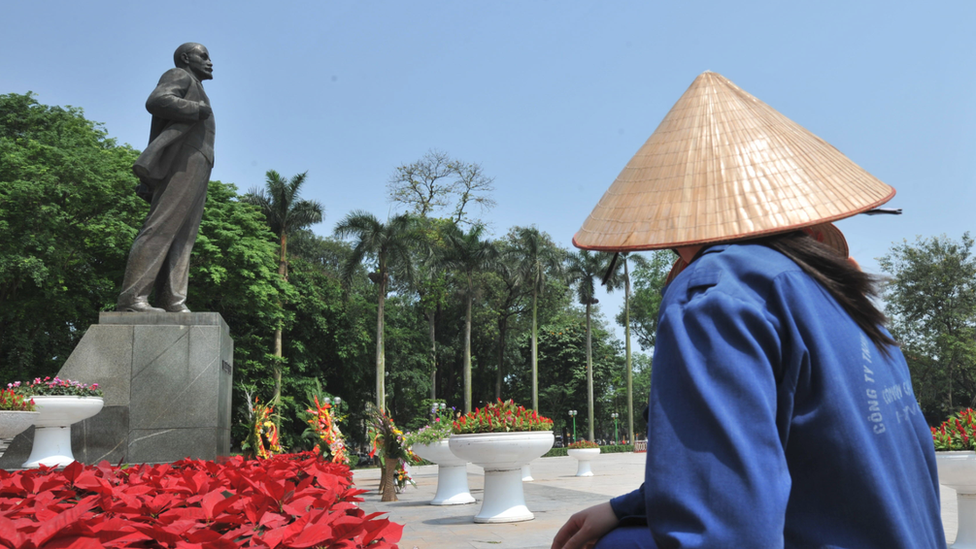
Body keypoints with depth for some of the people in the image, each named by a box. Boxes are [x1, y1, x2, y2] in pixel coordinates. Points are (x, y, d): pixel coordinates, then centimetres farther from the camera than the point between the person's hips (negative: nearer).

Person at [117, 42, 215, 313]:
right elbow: (156, 101, -12)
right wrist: (198, 110, -8)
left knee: (181, 238, -2)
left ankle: (172, 301, -10)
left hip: (194, 170, 9)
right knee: (162, 228, -18)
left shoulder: (195, 97, 33)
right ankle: (132, 297, -23)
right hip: (182, 163, -9)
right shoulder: (179, 76, 8)